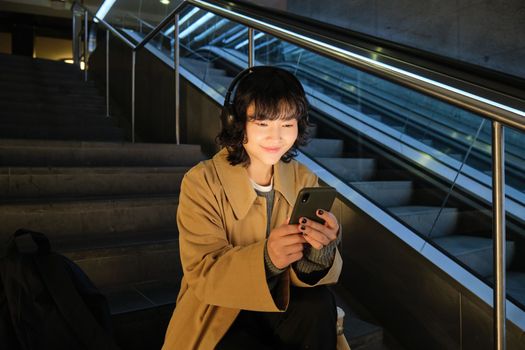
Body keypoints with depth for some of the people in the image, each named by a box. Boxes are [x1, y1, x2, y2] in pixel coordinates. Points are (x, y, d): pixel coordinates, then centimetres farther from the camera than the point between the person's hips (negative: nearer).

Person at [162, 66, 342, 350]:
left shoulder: (304, 180, -3)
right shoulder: (202, 182, -15)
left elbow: (305, 272, -8)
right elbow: (203, 275, -19)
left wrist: (320, 250, -33)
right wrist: (265, 259, -38)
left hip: (279, 307, 4)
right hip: (216, 318, -3)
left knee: (319, 303, -26)